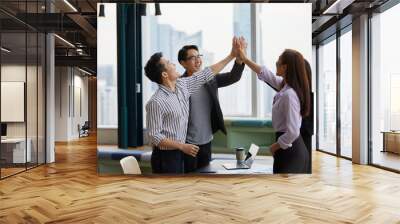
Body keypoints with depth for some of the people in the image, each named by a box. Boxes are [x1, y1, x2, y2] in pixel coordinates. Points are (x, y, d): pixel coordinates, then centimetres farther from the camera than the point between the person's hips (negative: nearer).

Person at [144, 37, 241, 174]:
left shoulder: (182, 85, 1)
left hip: (178, 154, 8)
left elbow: (206, 75, 8)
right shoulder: (156, 102, -22)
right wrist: (182, 146, -20)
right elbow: (154, 136, -20)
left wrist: (232, 55, 9)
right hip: (165, 157, -8)